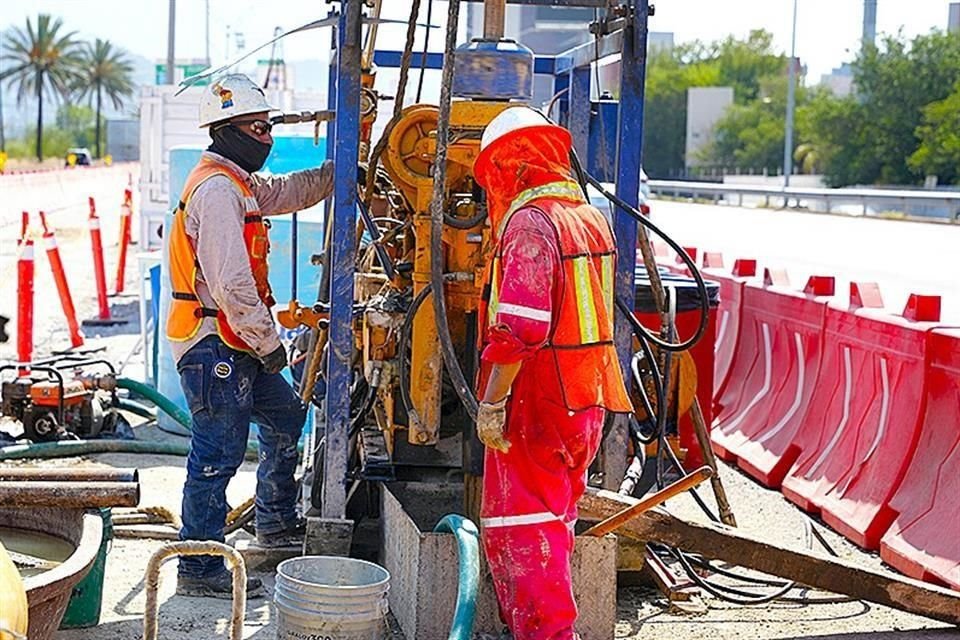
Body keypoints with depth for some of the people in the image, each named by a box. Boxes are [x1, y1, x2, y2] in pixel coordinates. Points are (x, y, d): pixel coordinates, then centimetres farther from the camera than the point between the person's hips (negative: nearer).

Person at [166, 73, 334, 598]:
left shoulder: (238, 185, 14)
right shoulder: (216, 190, -19)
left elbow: (290, 192, 32)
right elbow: (232, 285, -24)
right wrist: (269, 343, -16)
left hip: (237, 345, 11)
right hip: (214, 345, -11)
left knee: (286, 420, 23)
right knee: (218, 456, -5)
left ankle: (276, 523, 39)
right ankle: (200, 570, 3)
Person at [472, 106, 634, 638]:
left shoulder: (529, 223, -17)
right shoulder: (591, 219, 11)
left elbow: (519, 326, -25)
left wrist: (492, 401, -22)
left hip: (535, 404, -9)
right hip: (587, 399, 9)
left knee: (519, 530, -3)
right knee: (553, 524, 18)